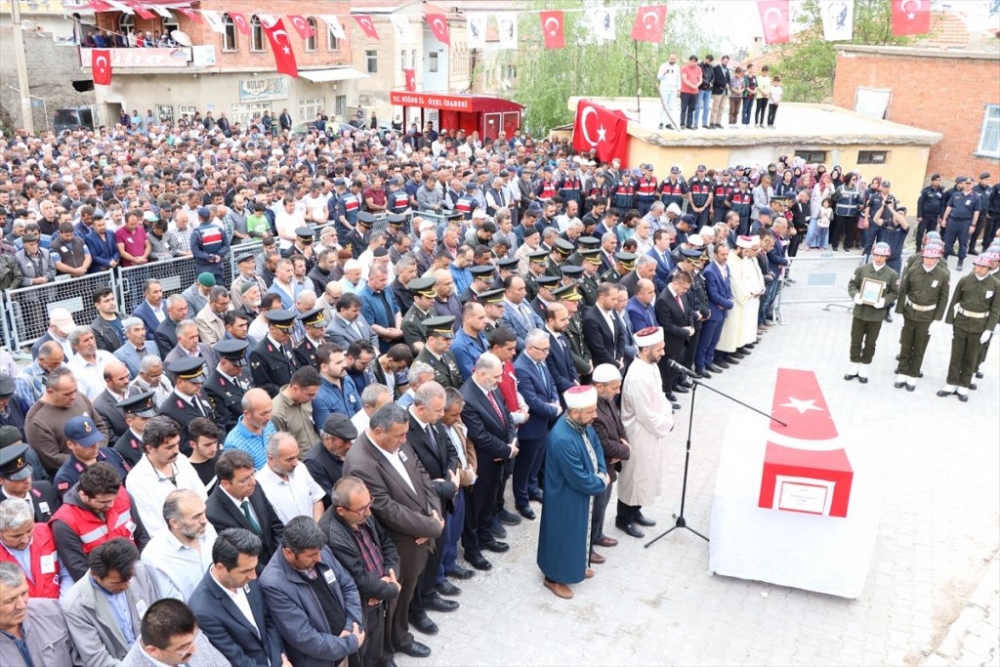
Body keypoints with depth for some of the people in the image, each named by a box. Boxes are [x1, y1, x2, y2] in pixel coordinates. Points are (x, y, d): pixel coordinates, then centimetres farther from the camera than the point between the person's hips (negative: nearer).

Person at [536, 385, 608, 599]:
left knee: (579, 531, 27)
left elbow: (596, 446, 8)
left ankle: (575, 565, 49)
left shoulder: (584, 424, -10)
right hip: (566, 498, -8)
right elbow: (580, 479, -30)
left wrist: (602, 472, -6)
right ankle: (554, 577, 33)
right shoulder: (563, 440, -38)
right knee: (564, 535, 12)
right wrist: (601, 484, -13)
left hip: (582, 493, 8)